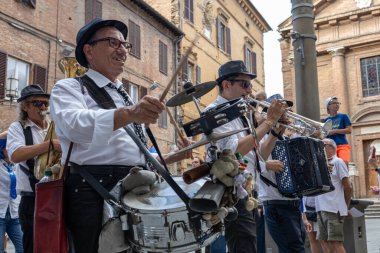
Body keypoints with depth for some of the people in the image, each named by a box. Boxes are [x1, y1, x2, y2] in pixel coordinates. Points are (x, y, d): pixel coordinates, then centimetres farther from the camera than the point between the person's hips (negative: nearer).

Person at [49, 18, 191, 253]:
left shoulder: (126, 97, 25)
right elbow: (75, 124, -22)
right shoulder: (69, 88, 3)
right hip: (93, 191, -6)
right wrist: (128, 114, -37)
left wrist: (170, 157, 14)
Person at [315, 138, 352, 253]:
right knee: (324, 242, 7)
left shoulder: (337, 162, -2)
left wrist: (345, 207, 4)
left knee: (335, 243, -8)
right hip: (321, 209, 7)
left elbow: (348, 188, -3)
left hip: (334, 209, -7)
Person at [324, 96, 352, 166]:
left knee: (344, 163, -21)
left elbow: (349, 130, -2)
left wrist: (334, 131, -9)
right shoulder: (326, 120, 15)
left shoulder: (343, 116, 7)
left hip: (342, 145, -3)